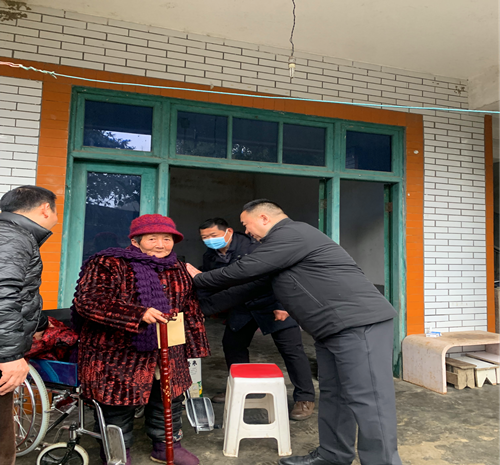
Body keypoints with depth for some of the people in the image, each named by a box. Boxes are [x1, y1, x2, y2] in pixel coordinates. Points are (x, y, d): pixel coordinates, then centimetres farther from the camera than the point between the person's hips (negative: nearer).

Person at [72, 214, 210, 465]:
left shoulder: (178, 270, 8)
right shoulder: (107, 264, -12)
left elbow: (190, 310, 15)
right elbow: (88, 300, -25)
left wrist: (192, 346, 14)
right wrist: (139, 314, -33)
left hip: (168, 356, 6)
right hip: (116, 355, -5)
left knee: (170, 400, 17)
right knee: (119, 406, 7)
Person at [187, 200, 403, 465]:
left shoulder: (290, 234, -14)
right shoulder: (287, 239, 20)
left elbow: (243, 271, -13)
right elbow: (255, 281, 23)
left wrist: (199, 278, 3)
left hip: (359, 323, -11)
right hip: (332, 329, 11)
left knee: (366, 400, -5)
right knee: (332, 395, 15)